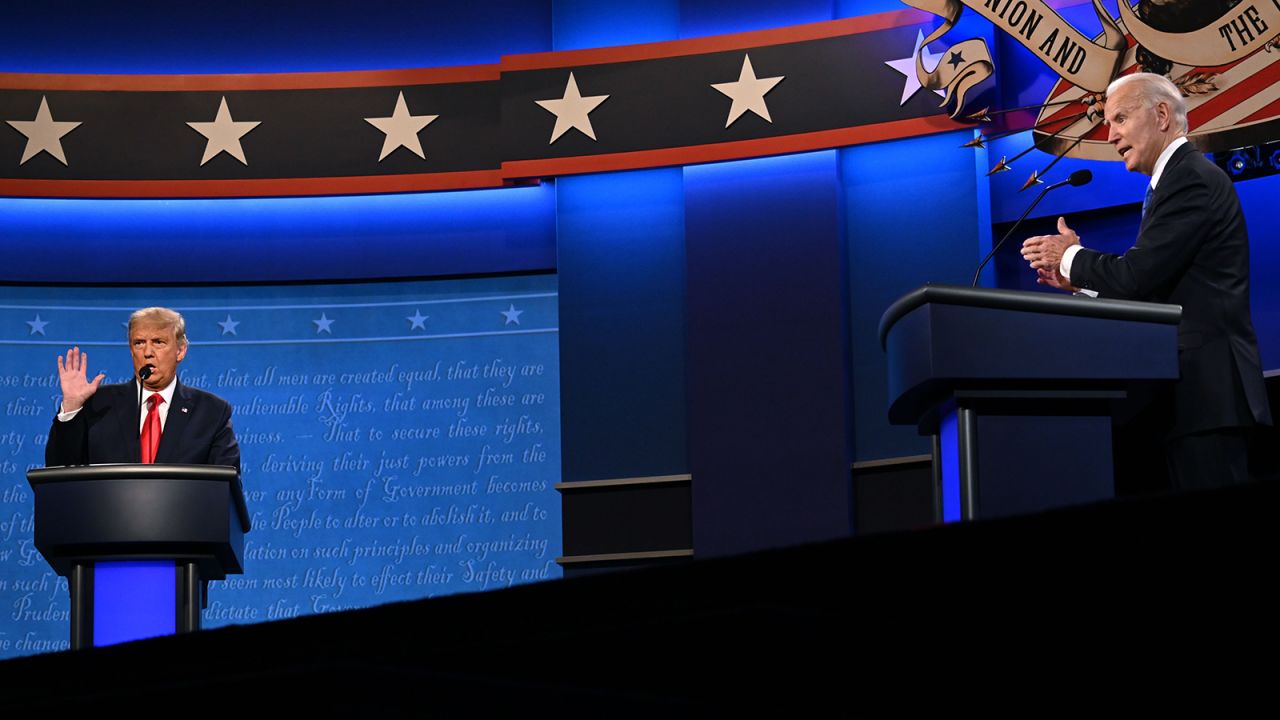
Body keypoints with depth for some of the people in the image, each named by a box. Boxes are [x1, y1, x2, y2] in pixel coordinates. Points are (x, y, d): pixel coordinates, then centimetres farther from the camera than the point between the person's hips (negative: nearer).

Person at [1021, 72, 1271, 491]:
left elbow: (1138, 276, -17)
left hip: (1206, 388, -10)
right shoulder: (1181, 178, 21)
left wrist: (1071, 256, 0)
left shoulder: (1191, 179, -10)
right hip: (1198, 388, 10)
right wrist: (1077, 280, 14)